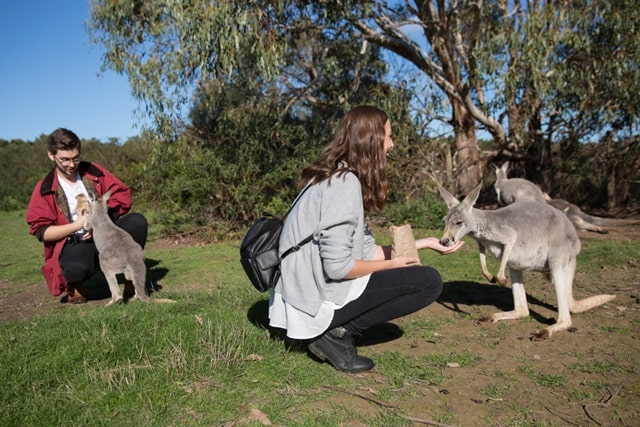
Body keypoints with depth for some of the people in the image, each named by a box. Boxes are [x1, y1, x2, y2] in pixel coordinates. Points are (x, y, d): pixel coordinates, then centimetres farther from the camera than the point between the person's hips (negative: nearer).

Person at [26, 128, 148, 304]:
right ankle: (74, 286, 3)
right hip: (73, 244, -3)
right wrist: (78, 224, -19)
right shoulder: (45, 189, -2)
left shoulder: (93, 172, 4)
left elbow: (123, 195, 1)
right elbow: (41, 231, -6)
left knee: (137, 221, -26)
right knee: (78, 267, -39)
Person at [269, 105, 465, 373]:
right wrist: (391, 264, -7)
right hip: (318, 301, -9)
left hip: (306, 295, 9)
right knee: (428, 281, -5)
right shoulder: (345, 183, -18)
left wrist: (423, 243, 13)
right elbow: (338, 266, -23)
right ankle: (336, 333, -4)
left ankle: (330, 328, 12)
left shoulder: (333, 177, 11)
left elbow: (366, 251, 9)